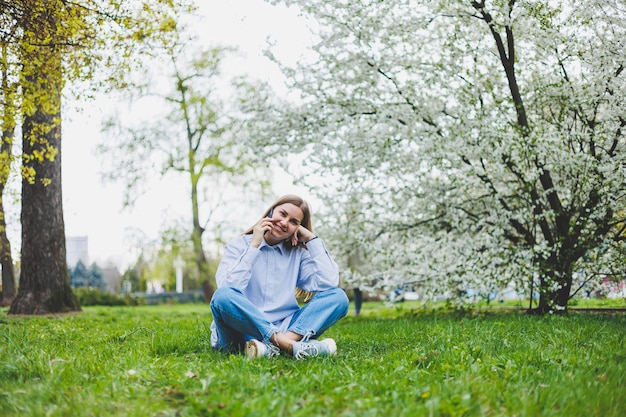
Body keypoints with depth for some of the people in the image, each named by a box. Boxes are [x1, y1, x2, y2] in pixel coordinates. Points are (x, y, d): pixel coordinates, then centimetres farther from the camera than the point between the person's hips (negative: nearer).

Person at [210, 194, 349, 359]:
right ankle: (291, 346, -36)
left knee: (338, 296, -15)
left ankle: (277, 345, -35)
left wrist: (313, 239, 0)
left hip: (284, 328, 3)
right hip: (244, 331, -3)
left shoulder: (299, 252, 11)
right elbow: (226, 290, -15)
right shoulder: (240, 245, 3)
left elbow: (328, 284, -6)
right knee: (223, 297, -34)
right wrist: (254, 246, -12)